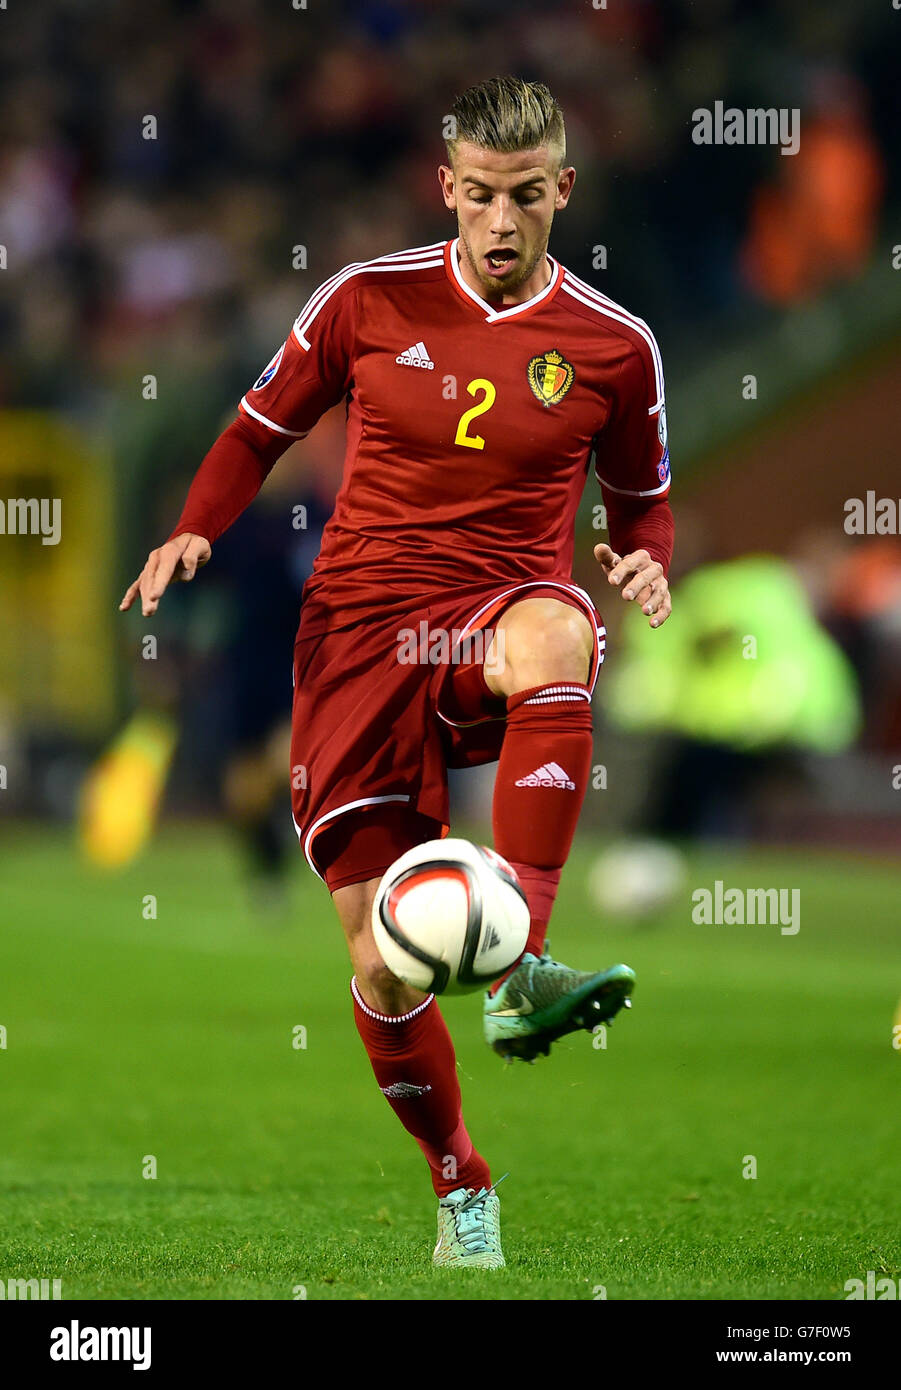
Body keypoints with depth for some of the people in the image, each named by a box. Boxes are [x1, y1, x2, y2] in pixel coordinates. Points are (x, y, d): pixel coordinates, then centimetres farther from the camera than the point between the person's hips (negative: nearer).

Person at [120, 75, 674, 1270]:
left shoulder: (612, 345, 2)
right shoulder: (369, 301, 2)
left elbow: (642, 497, 17)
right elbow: (264, 424, 15)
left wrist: (646, 561, -5)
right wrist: (194, 532, -2)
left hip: (498, 612, -1)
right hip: (362, 626, 1)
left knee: (555, 636, -42)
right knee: (382, 958, -6)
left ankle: (520, 971, -46)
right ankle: (460, 1189, 20)